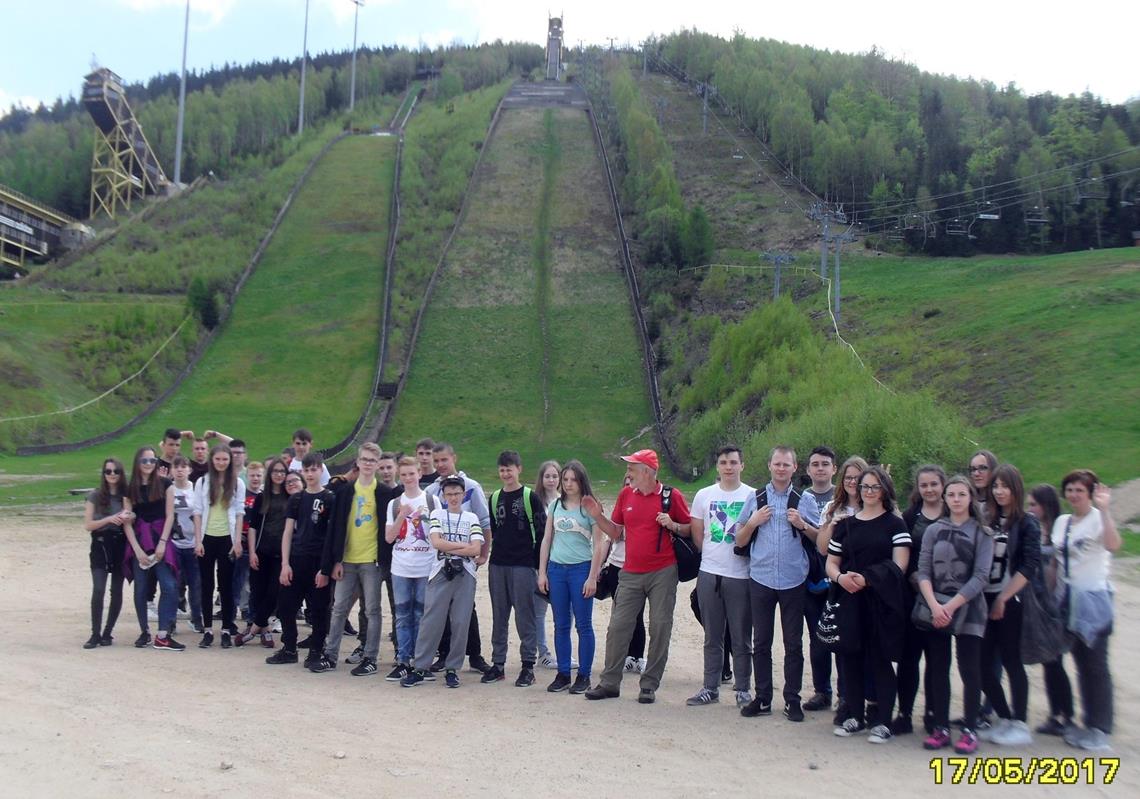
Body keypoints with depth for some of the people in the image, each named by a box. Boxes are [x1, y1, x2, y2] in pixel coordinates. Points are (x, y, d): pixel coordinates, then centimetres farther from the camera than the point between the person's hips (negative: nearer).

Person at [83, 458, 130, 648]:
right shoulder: (95, 496, 1)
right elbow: (88, 525, -3)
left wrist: (128, 517, -9)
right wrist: (109, 519, -17)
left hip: (121, 546, 2)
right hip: (100, 545, -2)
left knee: (116, 591, 5)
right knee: (98, 590, -14)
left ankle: (107, 633, 16)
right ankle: (95, 634, -5)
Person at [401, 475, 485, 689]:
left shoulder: (471, 518, 9)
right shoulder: (437, 514, 8)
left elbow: (476, 549, -3)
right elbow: (436, 542, -7)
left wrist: (447, 548, -5)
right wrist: (464, 545, -6)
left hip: (465, 575, 1)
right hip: (440, 573, -1)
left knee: (460, 623, 1)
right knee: (431, 621, -2)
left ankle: (452, 669, 11)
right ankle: (421, 668, 5)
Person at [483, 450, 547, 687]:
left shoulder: (530, 497, -4)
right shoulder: (494, 498, 11)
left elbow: (541, 532, -5)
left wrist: (538, 565, -8)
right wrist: (493, 552, 10)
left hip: (523, 565, -5)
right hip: (498, 565, 5)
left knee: (525, 616, -1)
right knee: (498, 616, 10)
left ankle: (528, 665, 7)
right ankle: (498, 663, 18)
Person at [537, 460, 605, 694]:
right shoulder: (555, 505, 9)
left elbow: (599, 544, -5)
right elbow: (546, 540, 12)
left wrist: (592, 578, -10)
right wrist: (542, 572, 6)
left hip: (581, 569, -4)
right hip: (556, 569, 4)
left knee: (583, 625, 2)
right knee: (561, 625, 9)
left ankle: (583, 676, 11)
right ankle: (563, 675, 17)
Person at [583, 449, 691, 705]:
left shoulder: (671, 496, -5)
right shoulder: (625, 495, 7)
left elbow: (690, 530, 2)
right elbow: (615, 532, 13)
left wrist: (673, 525, -17)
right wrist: (597, 516, -1)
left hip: (663, 573, -4)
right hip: (631, 573, 4)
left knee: (659, 629, 1)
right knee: (618, 626, 3)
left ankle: (650, 686, 12)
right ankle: (610, 683, 12)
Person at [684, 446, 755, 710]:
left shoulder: (753, 496, -1)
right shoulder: (704, 495, 6)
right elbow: (697, 535, 11)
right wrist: (715, 554, 6)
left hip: (741, 576, -2)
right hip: (709, 573, 3)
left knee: (741, 638, 4)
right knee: (712, 637, 12)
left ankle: (743, 690, 16)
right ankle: (710, 688, 21)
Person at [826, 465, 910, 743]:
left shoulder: (895, 524, 2)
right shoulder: (845, 524, 12)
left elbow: (899, 565, -7)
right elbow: (831, 563, 12)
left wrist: (867, 579, -20)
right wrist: (841, 577, -11)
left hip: (881, 601, -3)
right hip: (849, 600, 3)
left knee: (880, 660, 0)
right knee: (851, 659, 7)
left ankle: (882, 721, 10)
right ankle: (855, 716, 20)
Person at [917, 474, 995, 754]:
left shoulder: (982, 534, 1)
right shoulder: (933, 530, 7)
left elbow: (980, 577, -7)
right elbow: (923, 571, 1)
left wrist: (951, 606, -14)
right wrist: (934, 605, -14)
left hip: (967, 609, -2)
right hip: (935, 609, 2)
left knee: (969, 670, -2)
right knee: (937, 669, 4)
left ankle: (969, 730, 8)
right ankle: (941, 727, 13)